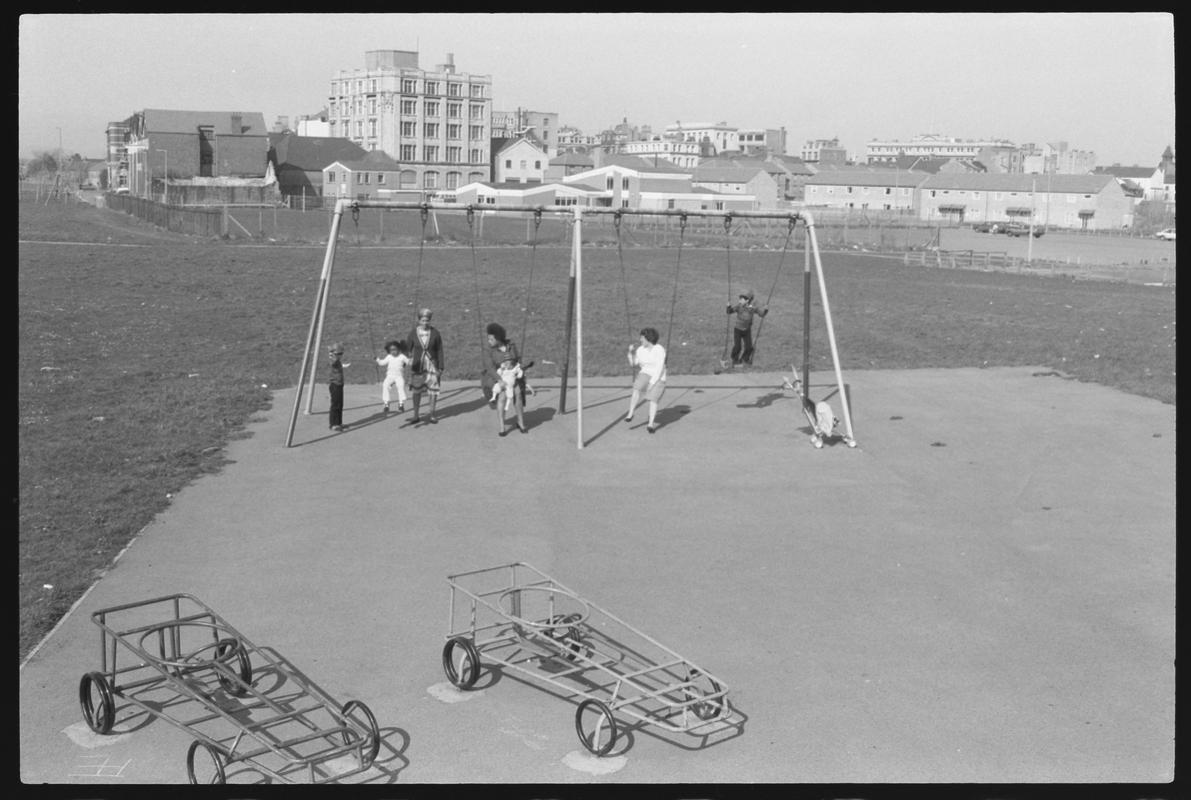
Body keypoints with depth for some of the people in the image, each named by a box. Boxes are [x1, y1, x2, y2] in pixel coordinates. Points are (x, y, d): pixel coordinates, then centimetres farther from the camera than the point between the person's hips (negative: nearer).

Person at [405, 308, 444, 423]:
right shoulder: (413, 333, -6)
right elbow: (407, 350, 0)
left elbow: (439, 351, -2)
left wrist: (441, 368, -4)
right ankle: (416, 415, 10)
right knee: (416, 390, 0)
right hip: (417, 365, 0)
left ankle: (432, 415, 13)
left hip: (432, 364, 0)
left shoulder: (435, 333, -6)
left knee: (433, 390, 1)